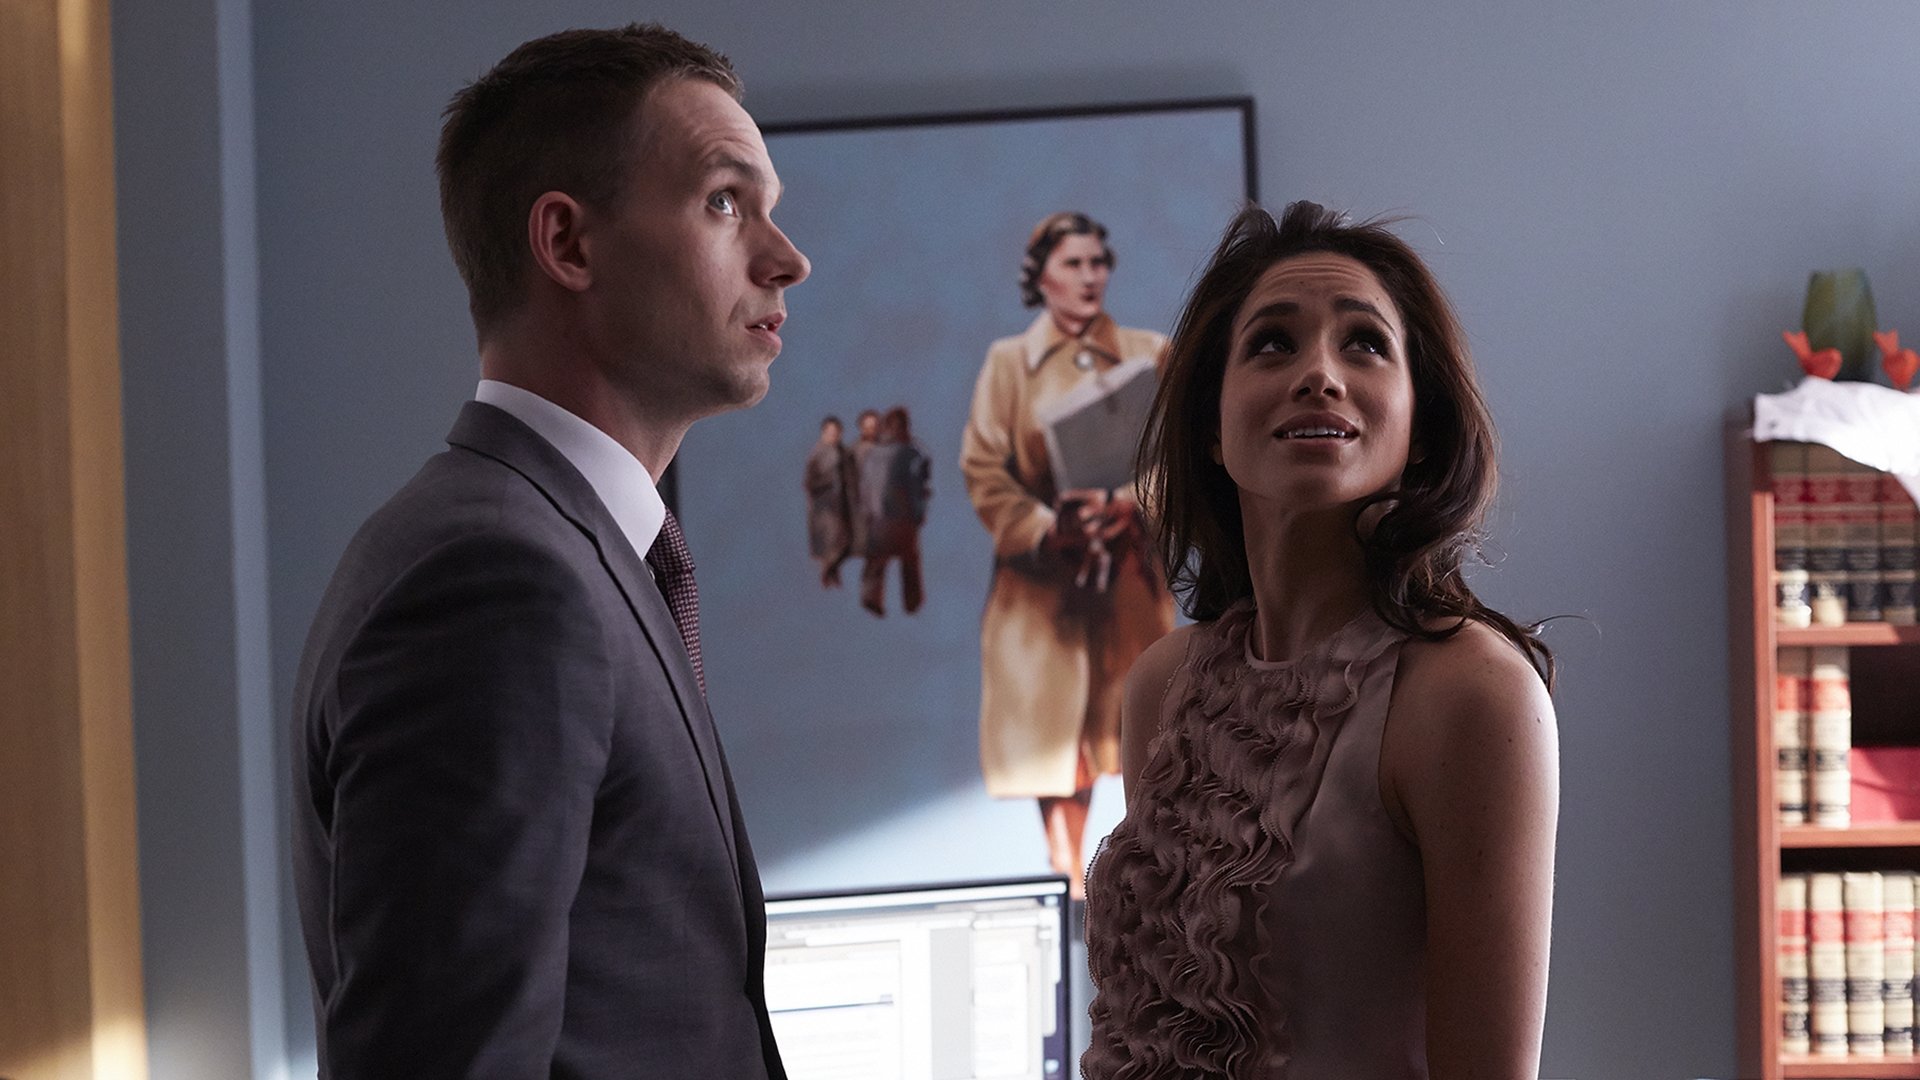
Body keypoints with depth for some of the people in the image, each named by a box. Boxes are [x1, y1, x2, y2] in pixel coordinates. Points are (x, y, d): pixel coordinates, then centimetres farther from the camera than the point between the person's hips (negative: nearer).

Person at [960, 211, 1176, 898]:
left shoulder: (1149, 355, 8)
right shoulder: (1008, 362, 6)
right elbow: (983, 470, 0)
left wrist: (1129, 506, -17)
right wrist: (1044, 529, -14)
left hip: (1129, 569, 1)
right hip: (1041, 577, -1)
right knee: (1052, 729, -2)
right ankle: (1069, 878, 4)